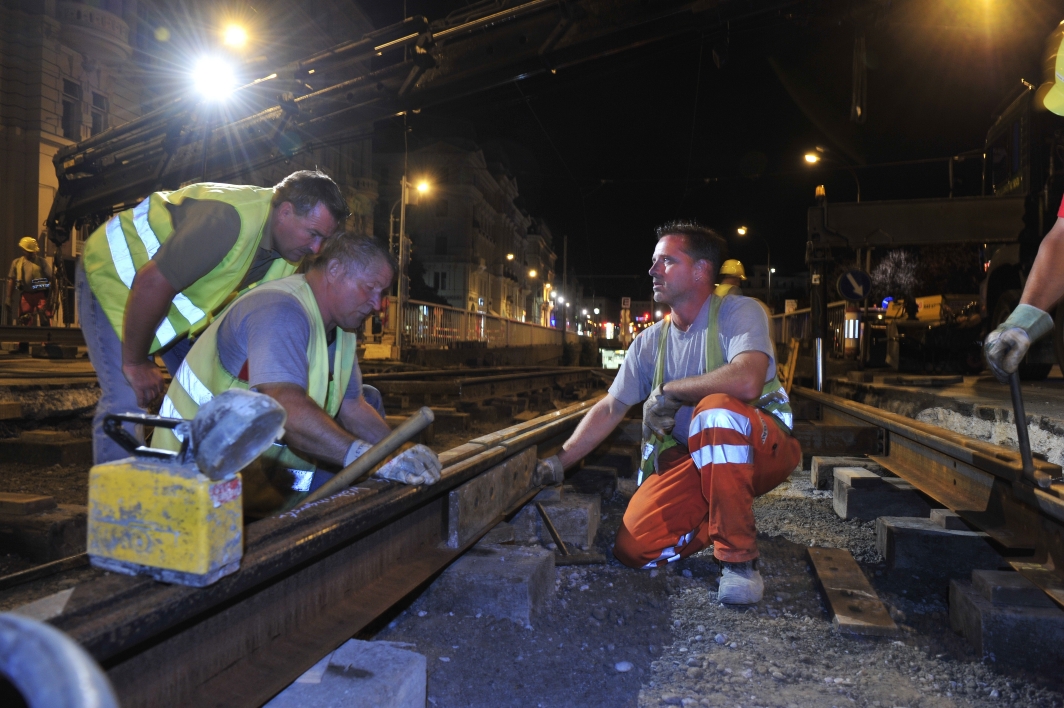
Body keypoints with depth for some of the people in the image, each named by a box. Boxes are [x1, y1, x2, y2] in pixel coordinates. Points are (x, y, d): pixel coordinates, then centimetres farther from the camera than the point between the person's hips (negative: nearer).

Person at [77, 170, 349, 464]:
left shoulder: (287, 242, -10)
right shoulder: (229, 219, -38)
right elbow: (151, 285, -35)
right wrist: (135, 363, -24)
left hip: (181, 296, 8)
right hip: (114, 276, -7)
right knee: (126, 401, -19)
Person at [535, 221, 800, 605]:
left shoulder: (738, 312, -11)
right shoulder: (651, 341, 6)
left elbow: (746, 382, -32)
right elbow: (608, 409, 5)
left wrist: (667, 392, -19)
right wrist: (559, 462, -3)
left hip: (762, 447, -4)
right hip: (693, 459, 5)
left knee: (716, 408, -37)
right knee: (634, 548, -13)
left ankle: (739, 557, -22)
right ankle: (728, 518, 15)